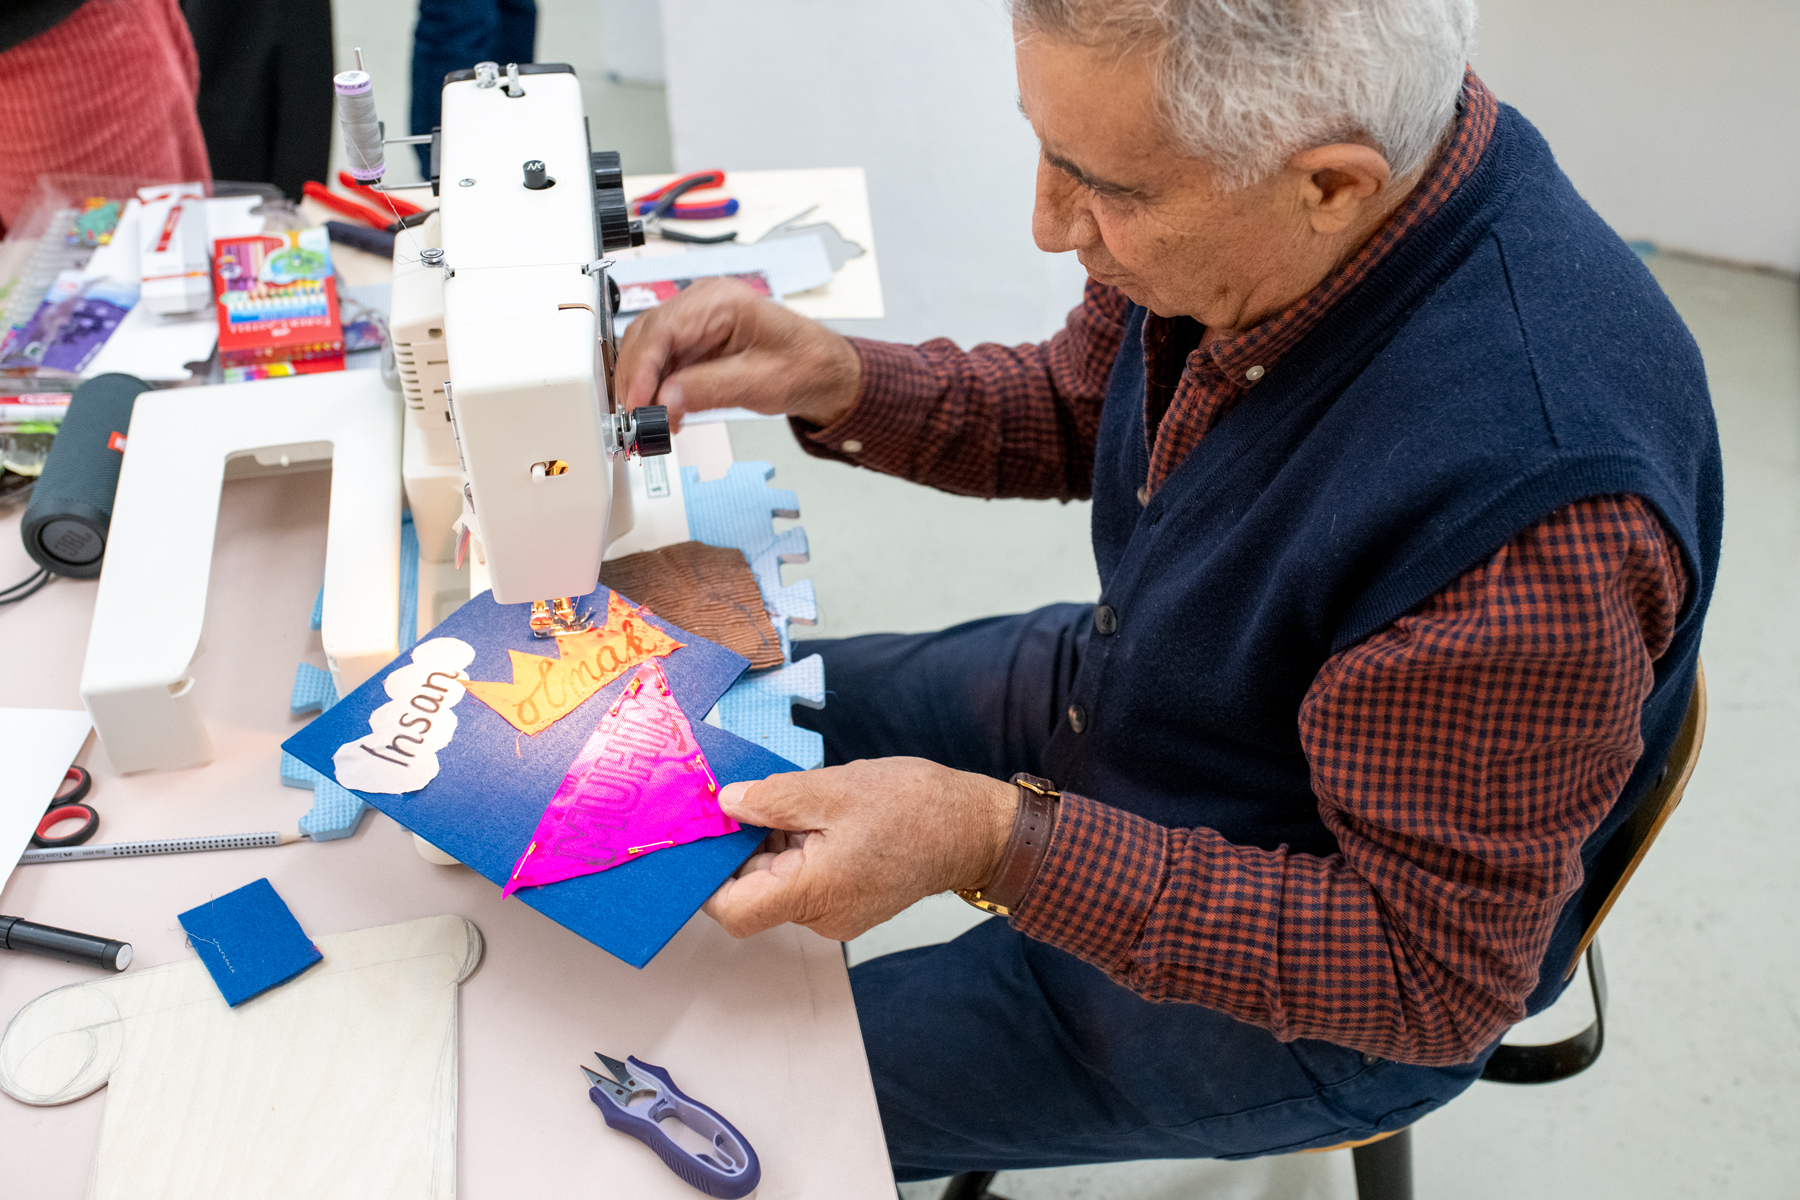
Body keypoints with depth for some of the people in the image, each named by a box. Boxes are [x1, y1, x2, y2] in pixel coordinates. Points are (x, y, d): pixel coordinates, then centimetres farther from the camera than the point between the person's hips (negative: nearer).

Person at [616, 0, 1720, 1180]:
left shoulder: (1531, 507, -40)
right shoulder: (1239, 174, -16)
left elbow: (1434, 981, -28)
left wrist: (996, 843, -36)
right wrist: (835, 383, -14)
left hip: (1297, 987, -7)